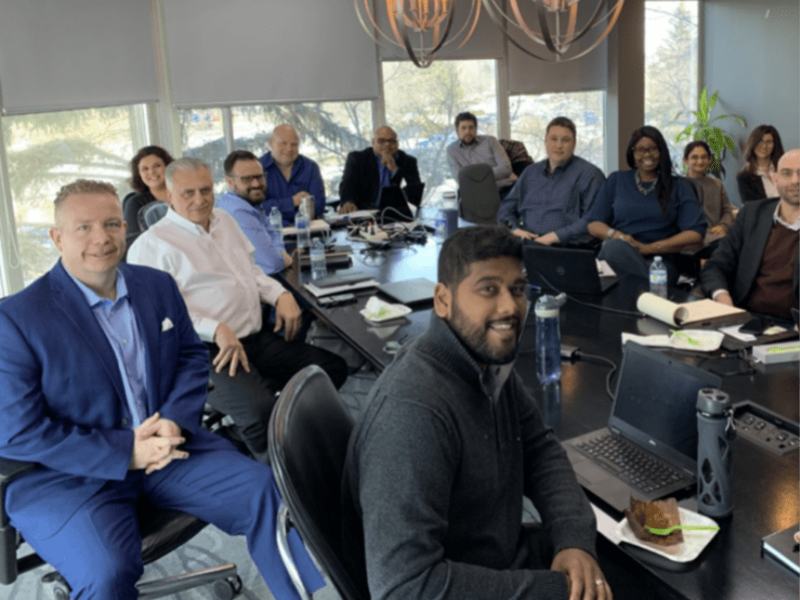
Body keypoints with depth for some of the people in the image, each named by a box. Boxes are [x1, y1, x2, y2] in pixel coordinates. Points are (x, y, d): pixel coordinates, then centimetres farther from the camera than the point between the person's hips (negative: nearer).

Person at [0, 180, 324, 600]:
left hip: (166, 447, 5)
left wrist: (174, 419, -9)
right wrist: (126, 453, -18)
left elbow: (193, 356, 13)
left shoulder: (158, 285, 7)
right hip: (69, 477, -4)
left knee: (267, 491, -12)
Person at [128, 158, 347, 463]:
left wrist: (281, 295, 7)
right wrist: (217, 330, -26)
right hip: (208, 350, -8)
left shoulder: (223, 220, 18)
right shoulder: (153, 244, -6)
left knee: (333, 368, -2)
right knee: (260, 409, -31)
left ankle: (250, 394, 2)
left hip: (258, 337, 8)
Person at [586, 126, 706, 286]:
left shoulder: (679, 186, 16)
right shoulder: (616, 180, 19)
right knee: (615, 246, -36)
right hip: (617, 255, 3)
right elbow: (593, 224, 13)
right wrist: (616, 235, -11)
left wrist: (648, 248, -10)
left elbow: (695, 234, 3)